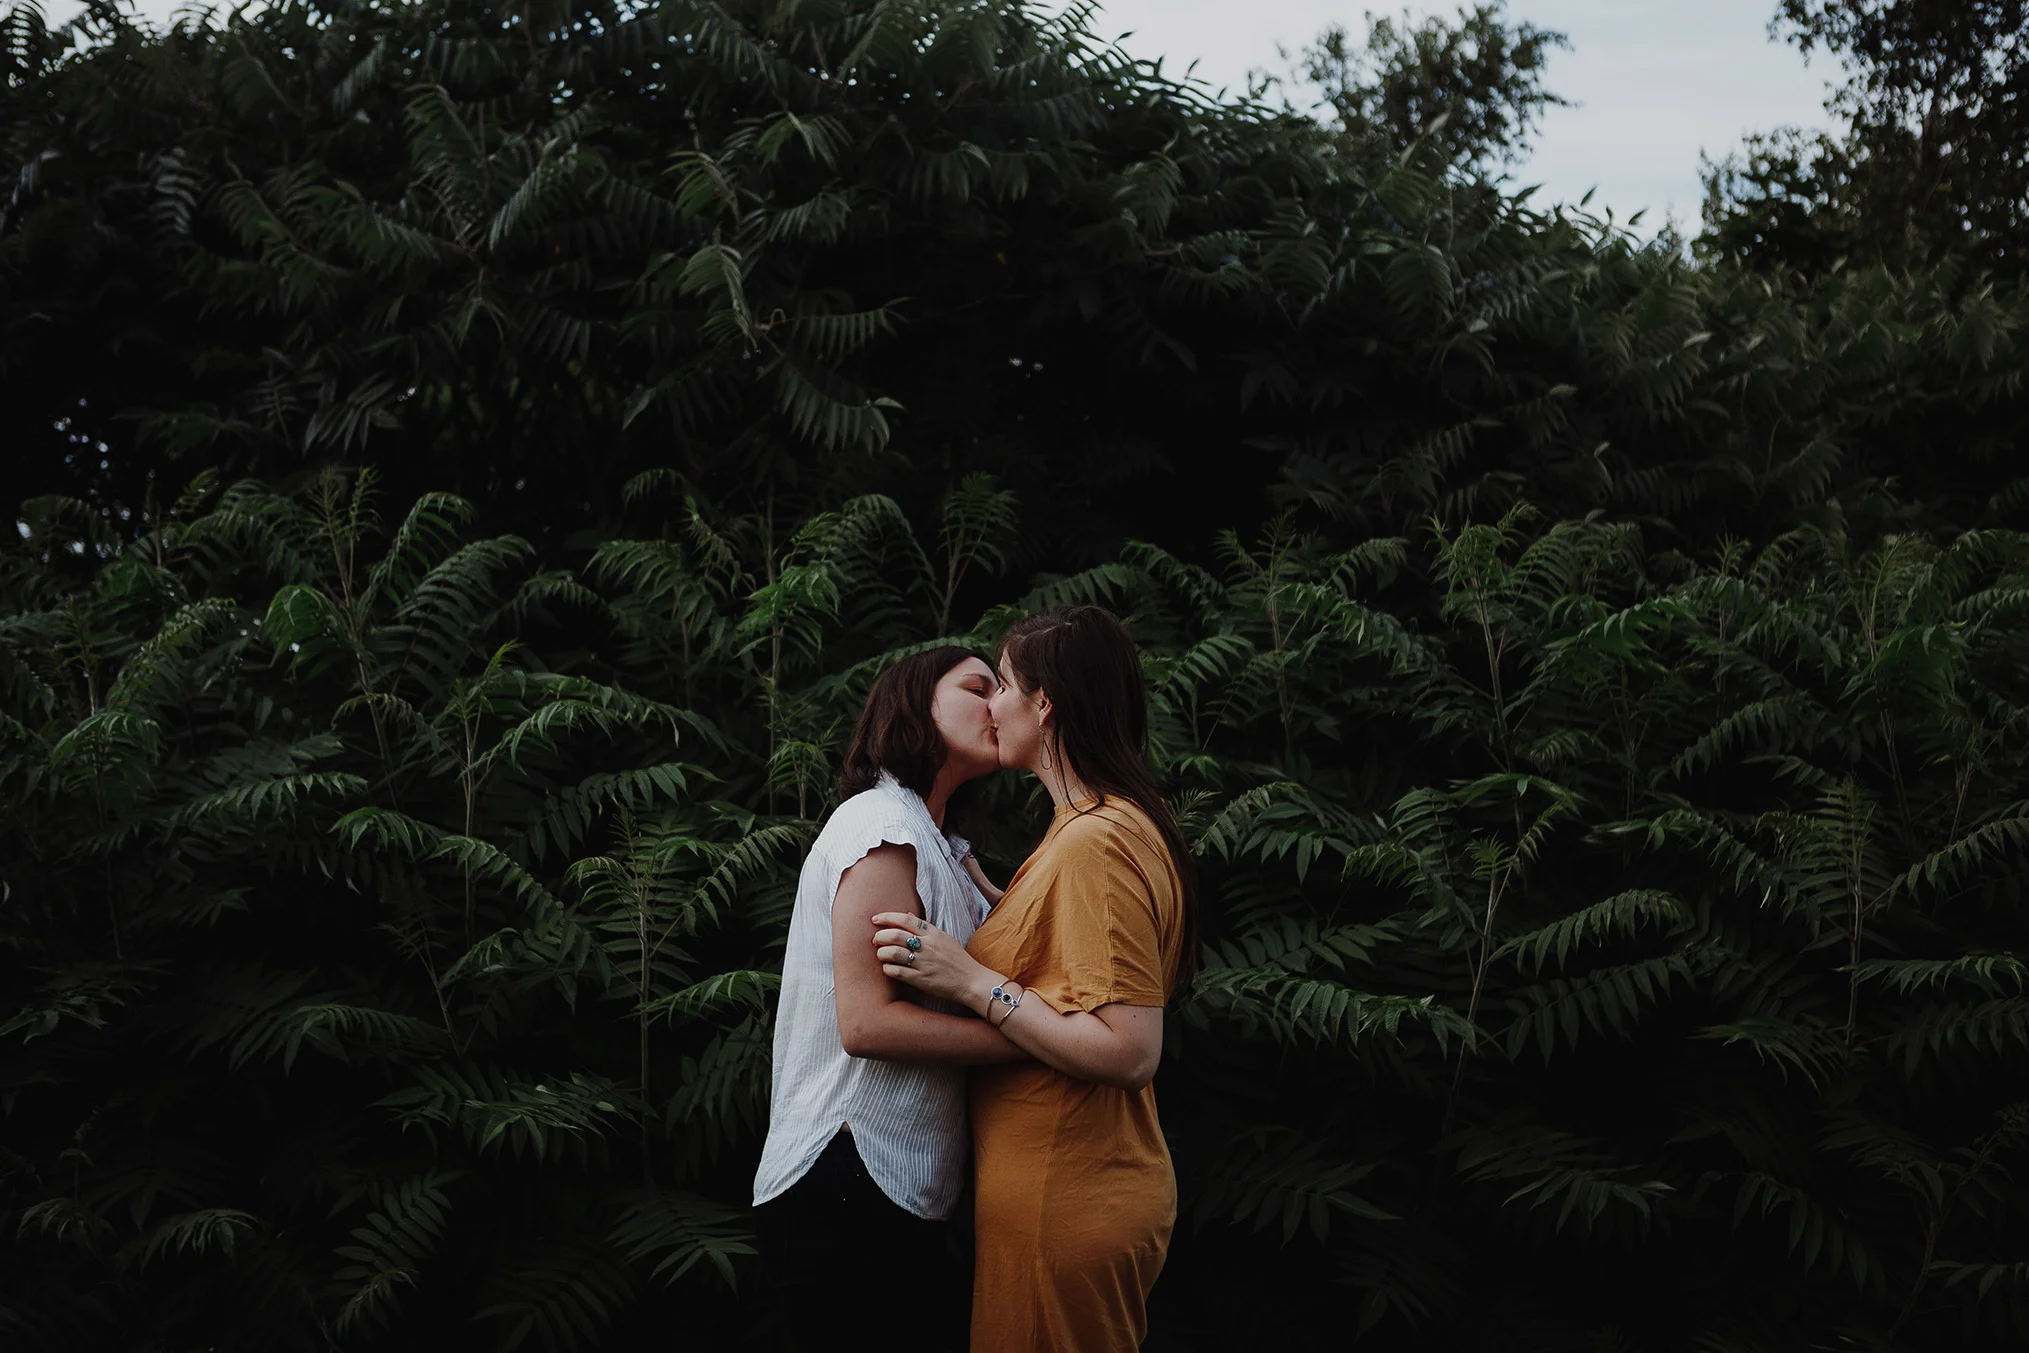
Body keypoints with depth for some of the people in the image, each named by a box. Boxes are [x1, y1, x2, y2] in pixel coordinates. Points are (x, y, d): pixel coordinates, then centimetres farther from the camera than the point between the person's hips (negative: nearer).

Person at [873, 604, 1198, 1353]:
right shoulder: (1115, 825, 11)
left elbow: (1129, 1053, -25)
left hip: (1064, 1212, -10)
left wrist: (970, 981, -23)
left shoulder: (1095, 843, -21)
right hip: (1092, 1195, 10)